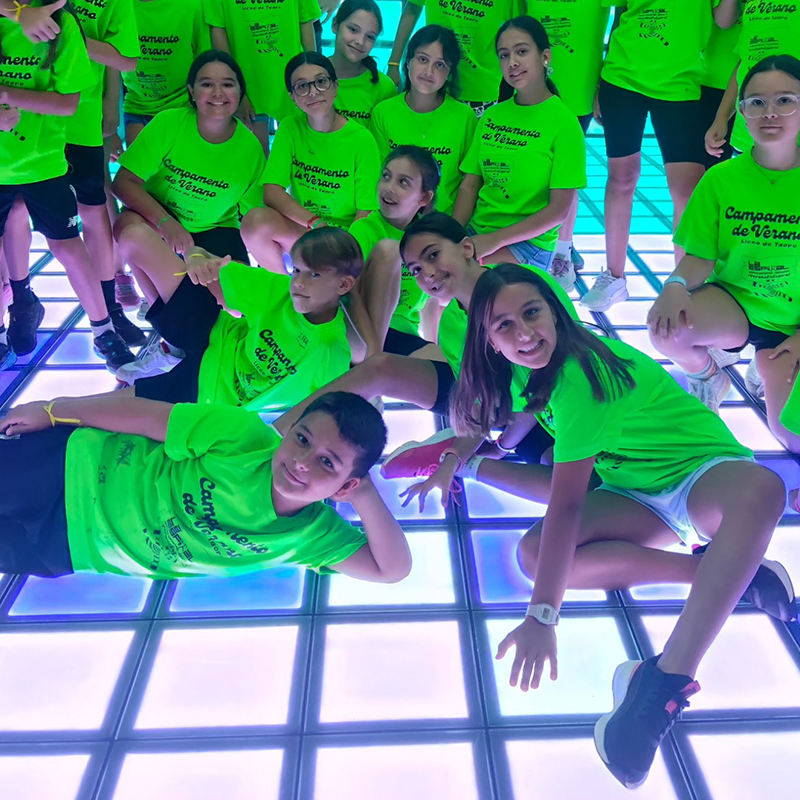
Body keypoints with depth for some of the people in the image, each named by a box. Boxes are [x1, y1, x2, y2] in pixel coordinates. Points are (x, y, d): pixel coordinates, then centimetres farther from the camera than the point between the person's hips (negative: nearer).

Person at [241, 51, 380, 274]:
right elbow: (271, 191, -10)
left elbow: (365, 213, -10)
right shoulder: (291, 128, -1)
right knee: (256, 220, -28)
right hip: (299, 229, 3)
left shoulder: (362, 139, -9)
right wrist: (315, 223, -24)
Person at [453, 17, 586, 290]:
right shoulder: (491, 115, 10)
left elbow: (559, 209, -10)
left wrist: (495, 239, -18)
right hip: (477, 232, 5)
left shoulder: (563, 121, -6)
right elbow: (469, 185, 8)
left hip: (529, 242, -5)